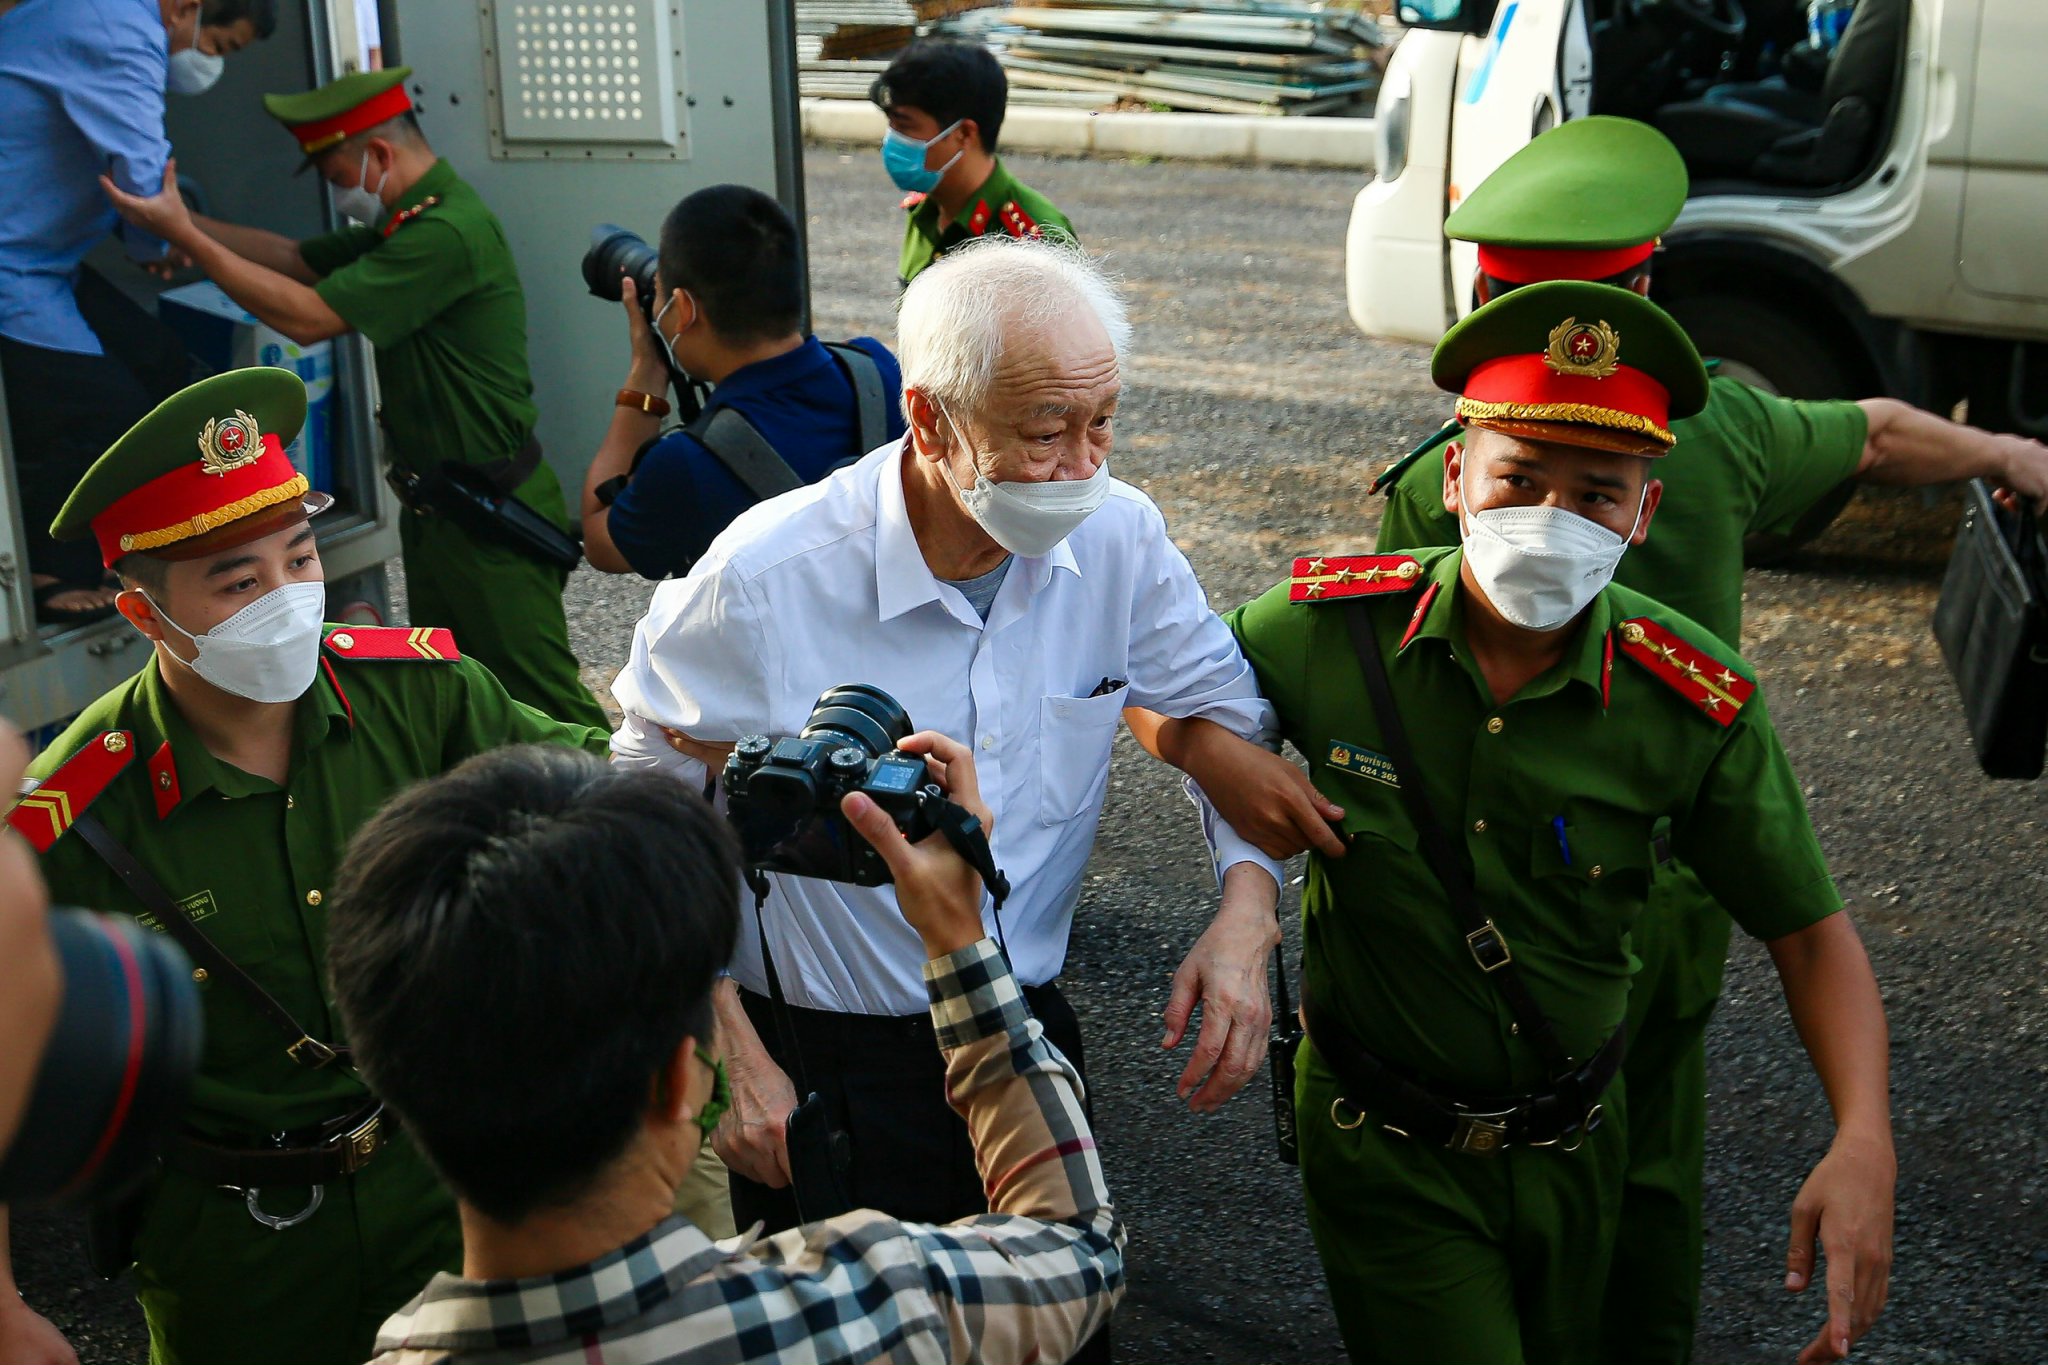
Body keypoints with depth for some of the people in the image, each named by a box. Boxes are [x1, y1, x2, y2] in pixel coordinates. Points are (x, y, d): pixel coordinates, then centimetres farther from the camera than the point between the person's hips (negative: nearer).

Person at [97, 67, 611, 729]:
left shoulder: (449, 232, -22)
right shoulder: (410, 221, 11)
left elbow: (308, 316, -22)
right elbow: (299, 259, 15)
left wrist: (185, 235, -15)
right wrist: (183, 223, 5)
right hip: (436, 503, 10)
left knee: (543, 699, -4)